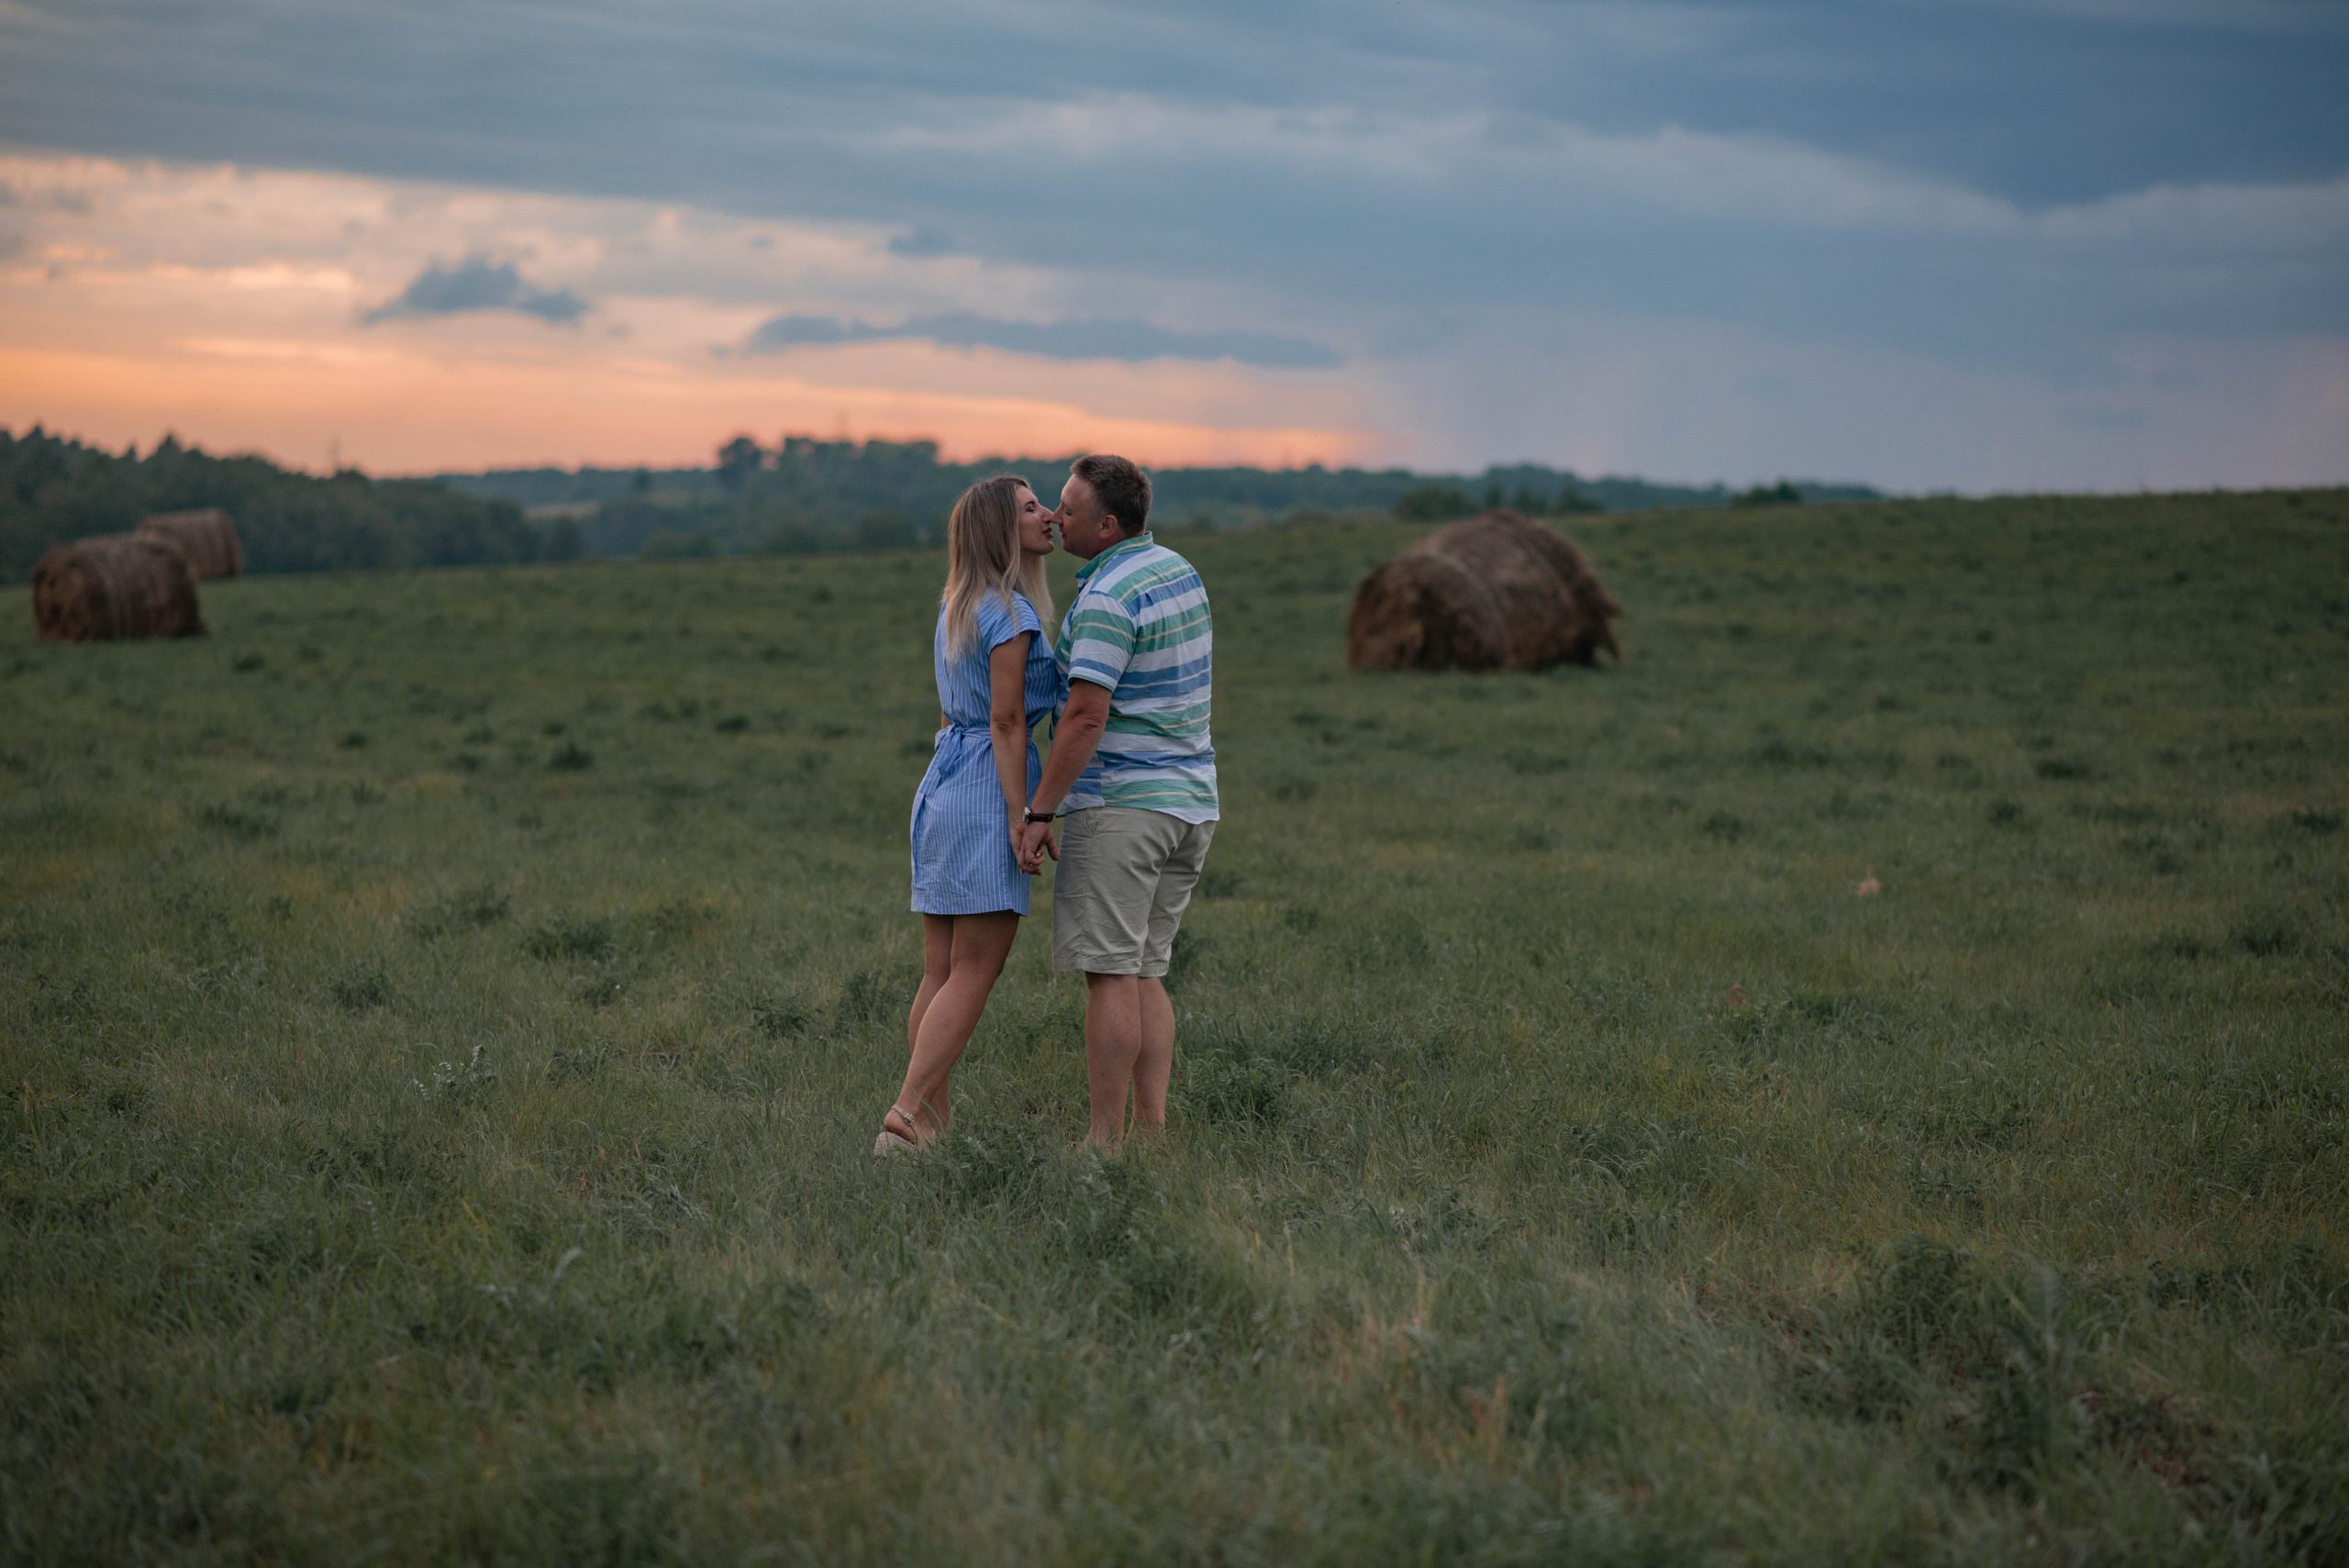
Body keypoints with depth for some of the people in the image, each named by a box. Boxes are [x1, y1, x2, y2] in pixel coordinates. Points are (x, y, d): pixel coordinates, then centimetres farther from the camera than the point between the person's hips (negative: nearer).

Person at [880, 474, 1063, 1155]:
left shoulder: (957, 607, 14)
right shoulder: (1010, 612, -13)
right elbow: (1007, 722, -16)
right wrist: (1020, 819, -16)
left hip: (943, 786, 9)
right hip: (989, 793, -9)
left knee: (942, 972, 9)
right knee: (973, 974, -7)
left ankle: (932, 1121, 11)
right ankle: (905, 1119, -12)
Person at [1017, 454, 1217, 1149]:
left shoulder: (1107, 598, -16)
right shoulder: (1179, 572, 13)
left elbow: (1087, 714, -21)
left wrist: (1039, 812, -16)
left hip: (1118, 803, -9)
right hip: (1188, 799, 9)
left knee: (1111, 974, -6)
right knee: (1144, 973, 11)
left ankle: (1105, 1143, -6)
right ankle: (1151, 1129, 8)